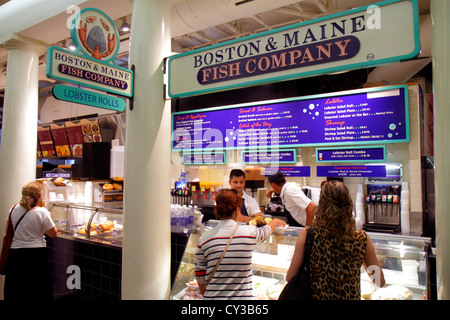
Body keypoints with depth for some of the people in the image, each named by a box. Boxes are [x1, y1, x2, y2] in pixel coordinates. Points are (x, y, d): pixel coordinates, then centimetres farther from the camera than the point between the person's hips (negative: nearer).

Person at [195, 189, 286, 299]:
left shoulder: (204, 239, -7)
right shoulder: (250, 232, -9)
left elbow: (200, 276, 1)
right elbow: (266, 230, 15)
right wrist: (276, 221, 37)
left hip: (213, 296, 1)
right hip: (244, 296, 0)